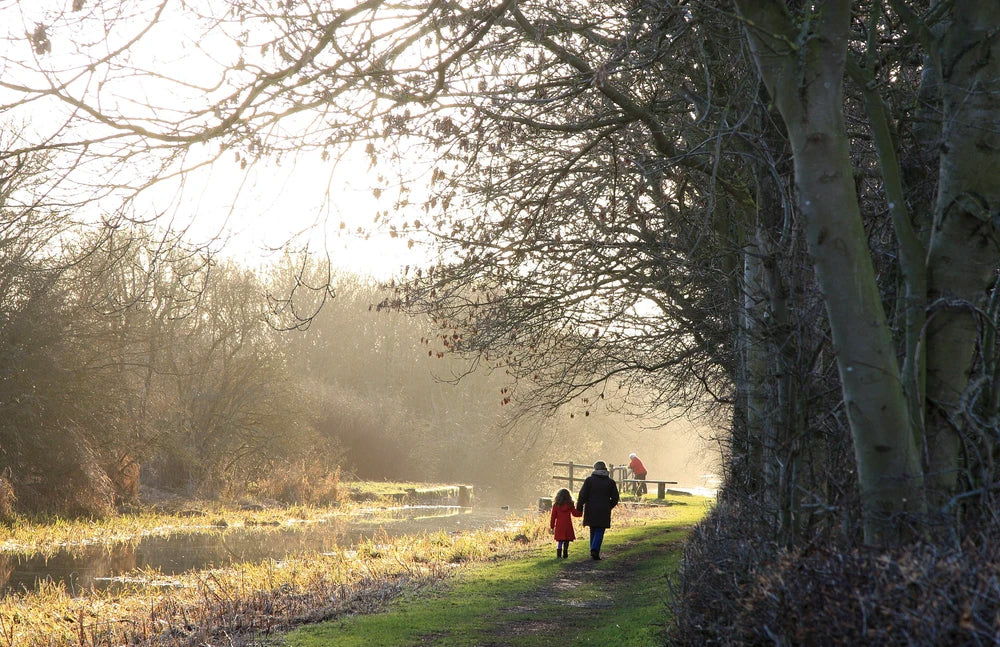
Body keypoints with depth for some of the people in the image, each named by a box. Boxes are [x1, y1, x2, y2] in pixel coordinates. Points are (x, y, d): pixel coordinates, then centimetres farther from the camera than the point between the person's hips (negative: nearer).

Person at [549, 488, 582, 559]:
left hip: (559, 526, 1)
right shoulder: (570, 505, -1)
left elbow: (553, 516, 2)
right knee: (566, 541, 6)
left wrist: (552, 526, 10)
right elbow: (575, 513, 5)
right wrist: (581, 512, 23)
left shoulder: (556, 505, 0)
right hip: (568, 526, -1)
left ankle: (559, 554, -4)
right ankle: (565, 554, 3)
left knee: (559, 541, 8)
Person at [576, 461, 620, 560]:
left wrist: (579, 509, 2)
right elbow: (615, 498, 6)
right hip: (604, 511, -1)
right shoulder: (611, 482, 3)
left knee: (593, 531, 14)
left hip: (591, 511, 1)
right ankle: (595, 550, -19)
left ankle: (594, 552, 16)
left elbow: (582, 496, -5)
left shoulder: (589, 480, -1)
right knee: (600, 531, 1)